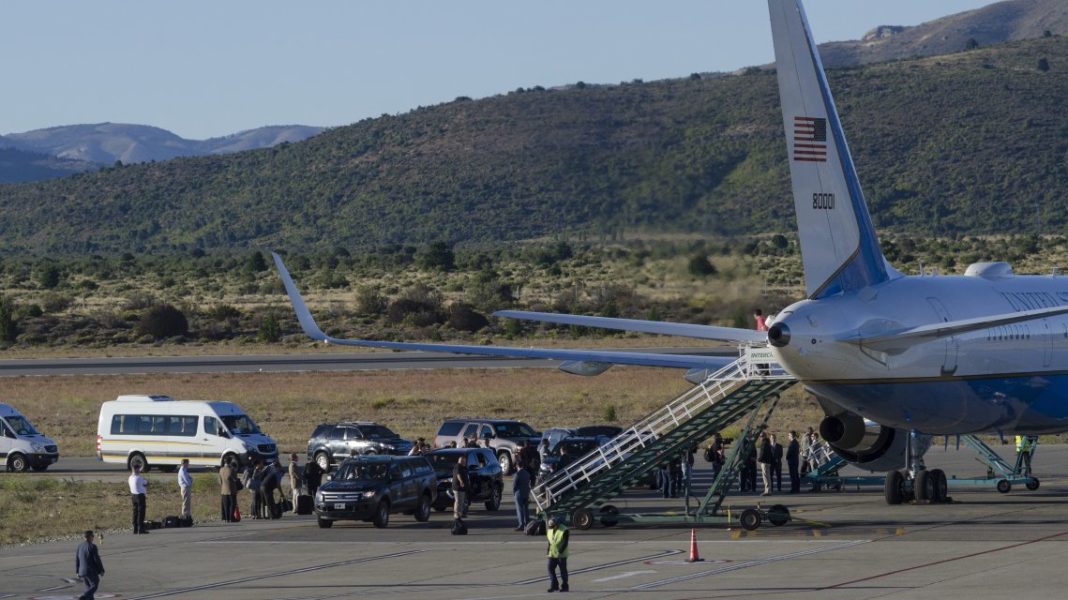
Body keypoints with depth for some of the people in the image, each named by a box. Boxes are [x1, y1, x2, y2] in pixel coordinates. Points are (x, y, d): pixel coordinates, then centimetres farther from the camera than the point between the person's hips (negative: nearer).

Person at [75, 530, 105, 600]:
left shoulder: (80, 546, 5)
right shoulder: (92, 546, -14)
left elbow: (76, 559, 9)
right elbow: (97, 560, -15)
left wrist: (77, 572, 16)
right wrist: (101, 570, -5)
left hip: (82, 571, 7)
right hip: (91, 571, -7)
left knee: (89, 588, 15)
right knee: (94, 586, 2)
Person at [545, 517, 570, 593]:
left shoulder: (564, 530, -13)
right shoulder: (550, 530, 8)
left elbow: (565, 543, -17)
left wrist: (560, 551, -25)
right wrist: (549, 550, 10)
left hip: (561, 554, -6)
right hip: (552, 554, 6)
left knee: (563, 571, 1)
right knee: (551, 569, -1)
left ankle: (564, 587, 9)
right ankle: (554, 586, 5)